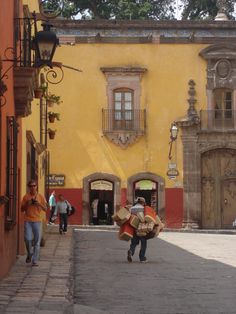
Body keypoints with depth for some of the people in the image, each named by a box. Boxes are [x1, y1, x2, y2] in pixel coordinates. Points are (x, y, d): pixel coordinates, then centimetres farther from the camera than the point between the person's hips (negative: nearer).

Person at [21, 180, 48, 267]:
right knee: (27, 239, -10)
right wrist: (27, 204, -9)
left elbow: (45, 209, 5)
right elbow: (22, 209, 9)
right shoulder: (26, 197, 6)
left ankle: (35, 261, 1)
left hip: (37, 221, 0)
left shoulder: (40, 197, 5)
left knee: (37, 241, -3)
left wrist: (39, 204, -12)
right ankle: (29, 254, 18)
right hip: (27, 221, 0)